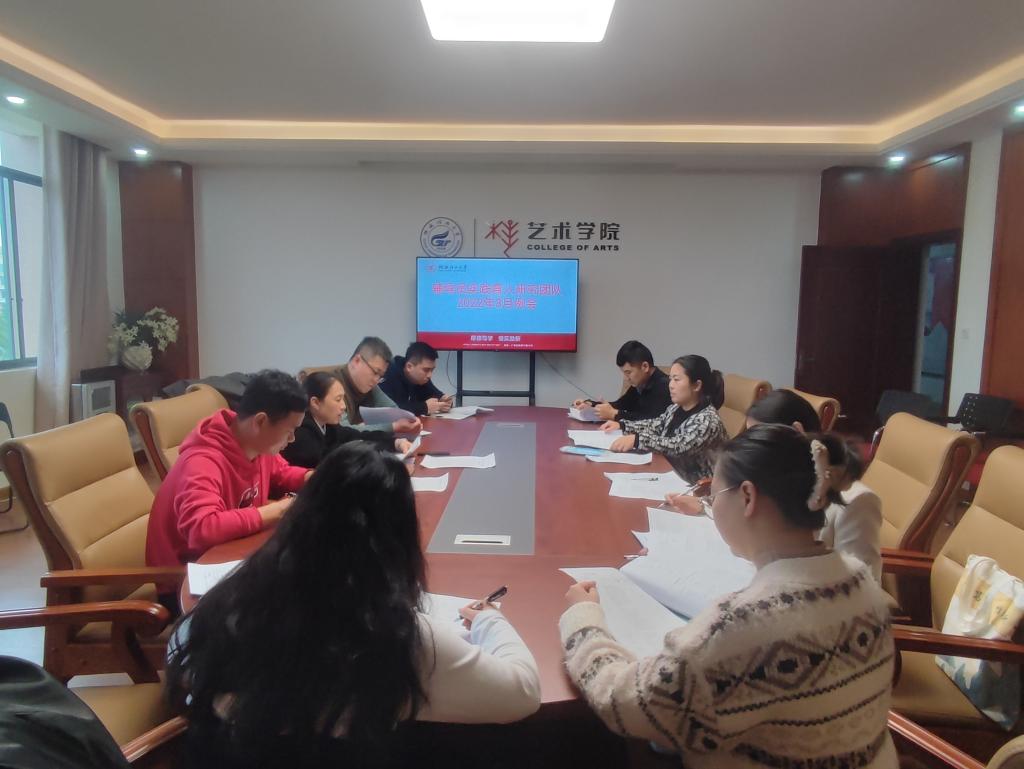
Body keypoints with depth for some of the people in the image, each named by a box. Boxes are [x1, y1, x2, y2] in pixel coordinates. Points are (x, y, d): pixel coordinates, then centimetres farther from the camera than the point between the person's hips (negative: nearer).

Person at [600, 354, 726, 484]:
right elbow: (656, 425, 17)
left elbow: (679, 447, -32)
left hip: (692, 486, -7)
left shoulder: (708, 420, -20)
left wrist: (636, 439, -38)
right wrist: (621, 425, 3)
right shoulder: (676, 408, 4)